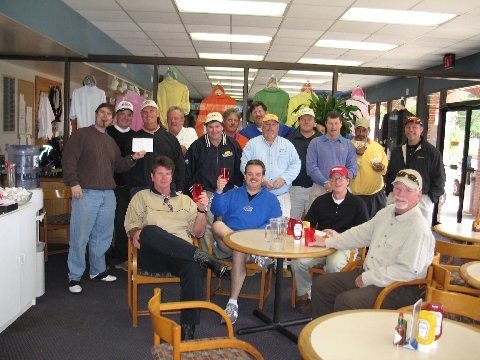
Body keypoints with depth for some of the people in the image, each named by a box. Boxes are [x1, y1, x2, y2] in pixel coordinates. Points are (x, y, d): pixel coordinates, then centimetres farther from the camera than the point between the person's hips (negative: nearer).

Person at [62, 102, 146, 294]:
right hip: (86, 193, -6)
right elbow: (68, 159, -7)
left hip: (108, 194, 6)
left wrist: (132, 158, 3)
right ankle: (74, 277, 8)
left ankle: (98, 271, 26)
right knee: (80, 236, -3)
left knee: (103, 235, 12)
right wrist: (73, 183, -16)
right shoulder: (81, 134, 1)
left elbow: (118, 166, 20)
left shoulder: (111, 141, 20)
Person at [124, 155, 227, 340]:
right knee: (150, 231, -37)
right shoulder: (141, 197, 24)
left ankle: (188, 328, -33)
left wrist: (201, 211, -1)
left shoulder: (185, 200, 26)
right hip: (151, 255, -1)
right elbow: (131, 225, 12)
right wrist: (136, 233, -12)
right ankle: (201, 256, -34)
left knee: (194, 266, -35)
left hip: (182, 254, 1)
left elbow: (198, 232, 17)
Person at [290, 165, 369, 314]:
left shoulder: (357, 204, 6)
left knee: (334, 264, -36)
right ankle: (304, 295, 1)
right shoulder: (321, 201, 16)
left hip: (345, 247, -3)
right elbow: (307, 224, 17)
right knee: (297, 261, -22)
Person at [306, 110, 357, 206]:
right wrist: (325, 182, -14)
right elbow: (311, 166, -4)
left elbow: (352, 167, 6)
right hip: (319, 188, -2)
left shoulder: (349, 144, 11)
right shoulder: (315, 143, 4)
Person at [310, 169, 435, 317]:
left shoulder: (419, 229, -18)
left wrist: (368, 278, -19)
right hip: (368, 274, 9)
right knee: (320, 284, 3)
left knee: (345, 301, -30)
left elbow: (408, 271, -23)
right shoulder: (387, 212, 9)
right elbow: (362, 232, 21)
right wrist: (328, 242, 18)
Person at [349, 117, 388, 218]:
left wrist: (383, 167, -4)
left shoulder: (377, 145, 7)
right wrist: (358, 155, -31)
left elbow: (385, 160, 18)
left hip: (378, 192, 6)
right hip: (358, 195, -6)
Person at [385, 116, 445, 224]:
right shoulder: (397, 151, 14)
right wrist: (390, 193, 10)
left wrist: (431, 197, -7)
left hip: (422, 200, -4)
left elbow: (439, 178, -1)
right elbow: (389, 174, 19)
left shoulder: (432, 152, -1)